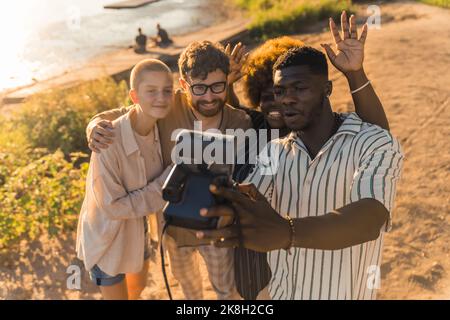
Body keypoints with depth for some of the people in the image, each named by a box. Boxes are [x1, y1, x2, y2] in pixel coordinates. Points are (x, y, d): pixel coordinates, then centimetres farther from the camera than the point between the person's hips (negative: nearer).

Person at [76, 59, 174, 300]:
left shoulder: (161, 127, -15)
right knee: (118, 294, 18)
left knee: (139, 285, 31)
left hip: (136, 228, 6)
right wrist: (166, 184, -28)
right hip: (106, 236, -6)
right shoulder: (109, 141, -34)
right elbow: (113, 206, -28)